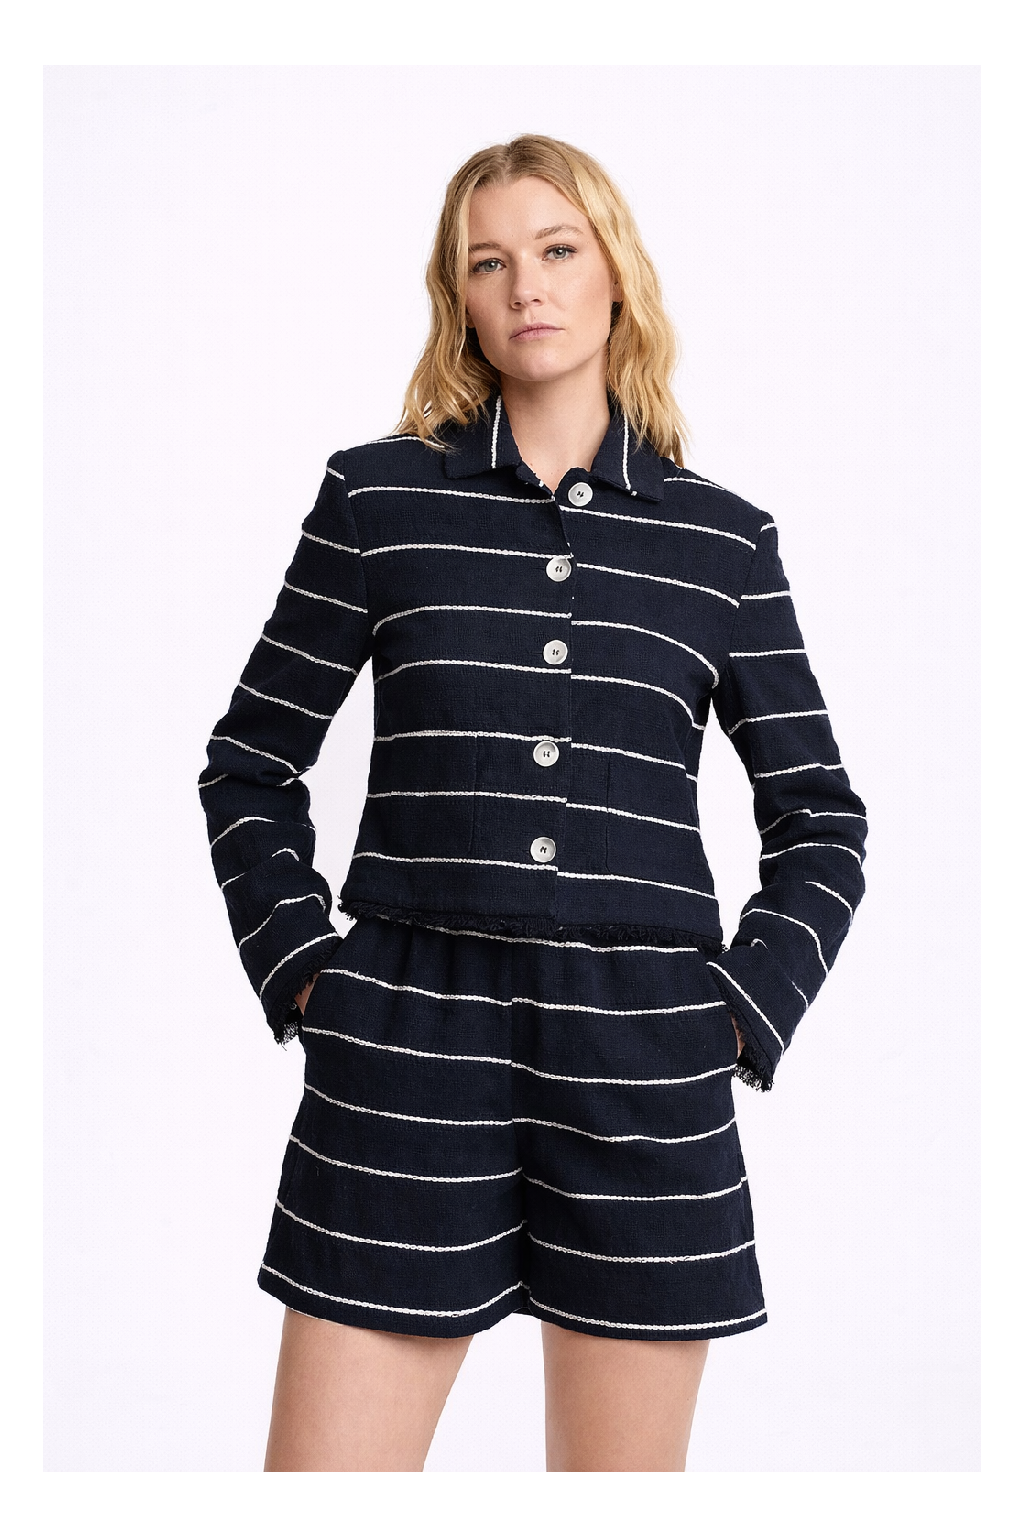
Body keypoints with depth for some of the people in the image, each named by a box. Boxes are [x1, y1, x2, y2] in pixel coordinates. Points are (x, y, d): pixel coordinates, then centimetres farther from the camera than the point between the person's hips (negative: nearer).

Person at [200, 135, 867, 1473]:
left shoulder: (723, 540, 7)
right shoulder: (377, 497, 5)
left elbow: (821, 818, 13)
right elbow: (249, 765, 11)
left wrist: (747, 1012, 2)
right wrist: (301, 967, 1)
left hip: (644, 1064, 1)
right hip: (408, 1051, 0)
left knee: (624, 1454, 11)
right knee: (327, 1451, 1)